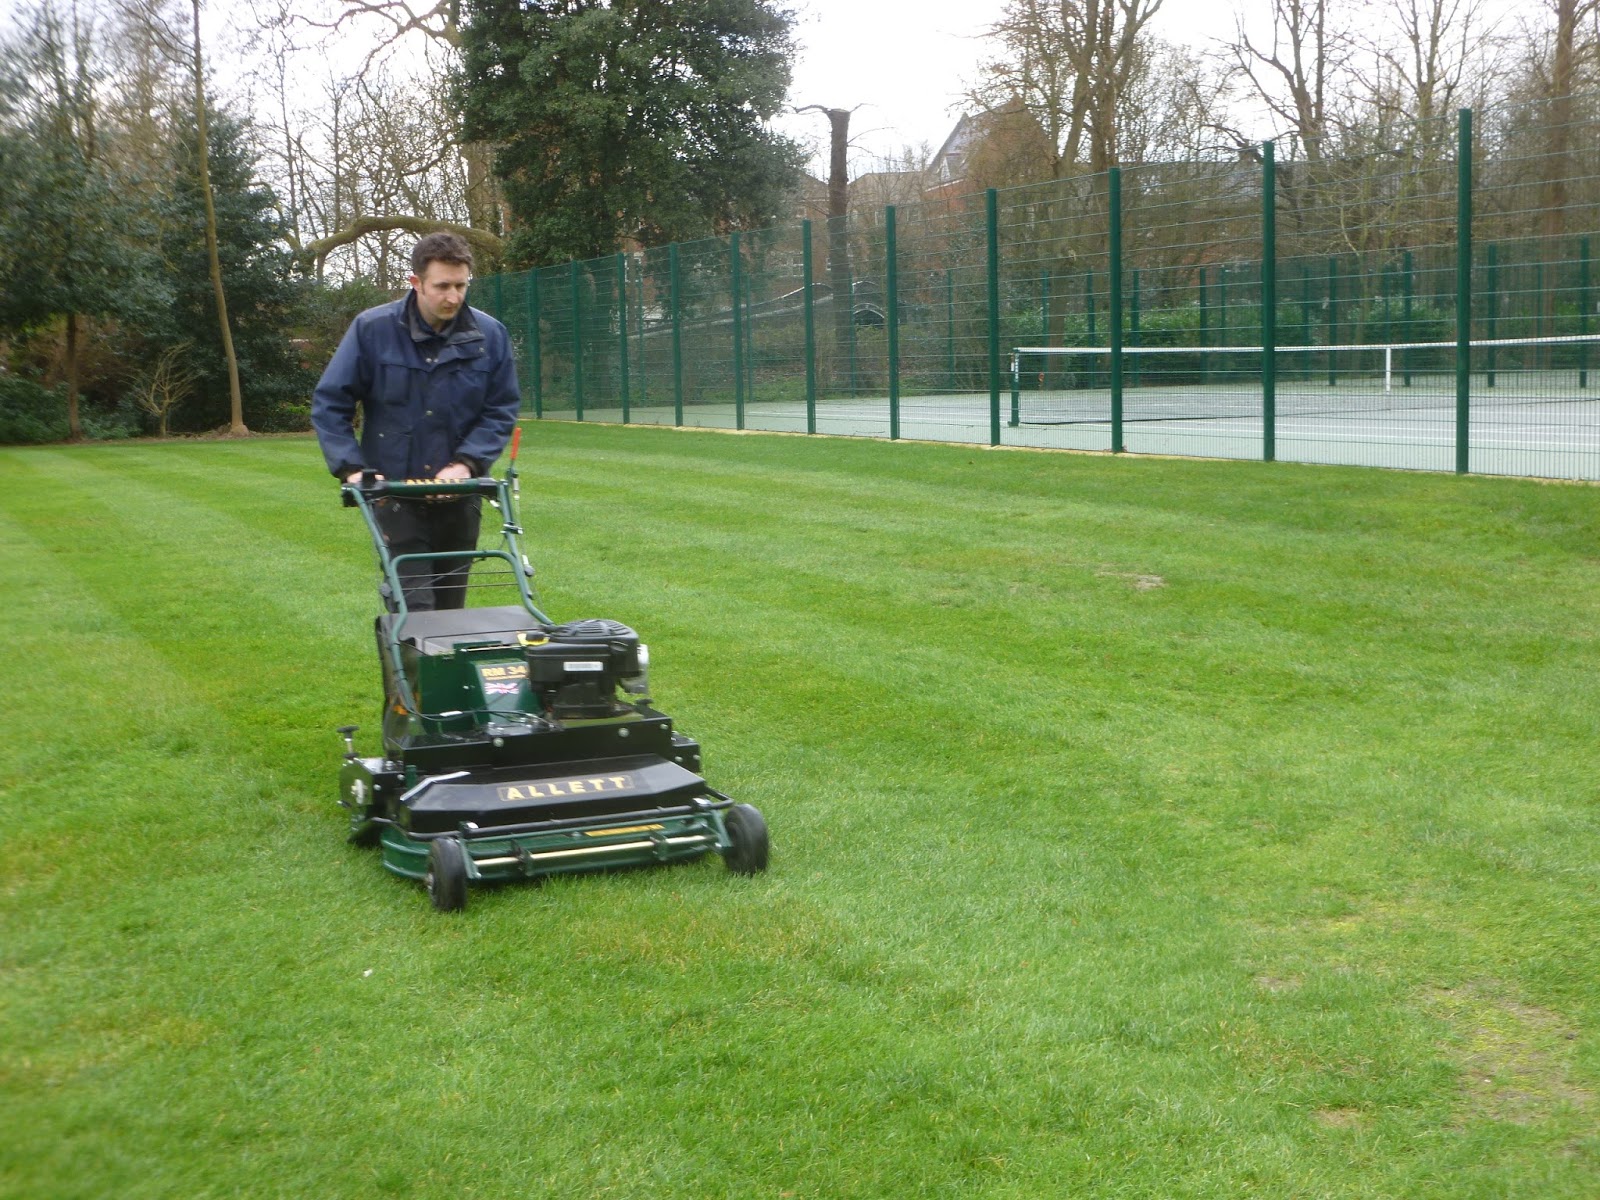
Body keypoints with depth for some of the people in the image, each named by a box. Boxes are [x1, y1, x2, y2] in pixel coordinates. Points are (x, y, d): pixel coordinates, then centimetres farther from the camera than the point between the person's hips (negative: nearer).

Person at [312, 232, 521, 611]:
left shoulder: (489, 335, -1)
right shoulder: (372, 329, -7)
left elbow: (502, 410, 3)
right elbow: (329, 403, -2)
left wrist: (466, 463, -12)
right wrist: (351, 468, -13)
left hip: (459, 495, 3)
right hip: (393, 492, -3)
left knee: (450, 606, 12)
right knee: (414, 608, -11)